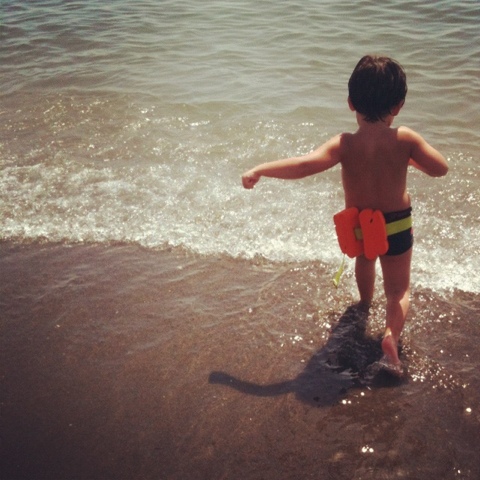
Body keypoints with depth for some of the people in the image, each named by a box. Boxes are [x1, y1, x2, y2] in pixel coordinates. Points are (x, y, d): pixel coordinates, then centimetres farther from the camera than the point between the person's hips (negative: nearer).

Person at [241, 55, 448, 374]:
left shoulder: (345, 145, -24)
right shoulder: (405, 138, -21)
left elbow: (303, 166, -37)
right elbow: (440, 168, -11)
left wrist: (259, 171, -30)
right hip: (396, 226, -1)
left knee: (364, 258, 36)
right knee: (399, 290, 11)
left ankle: (365, 302, 62)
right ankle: (392, 333, -18)